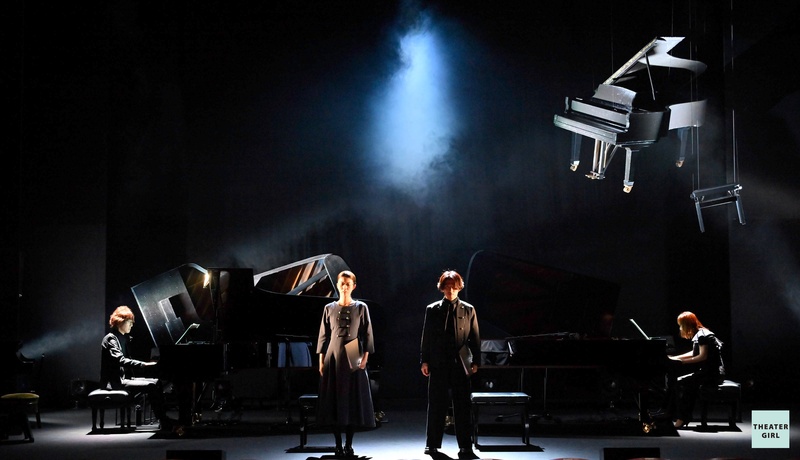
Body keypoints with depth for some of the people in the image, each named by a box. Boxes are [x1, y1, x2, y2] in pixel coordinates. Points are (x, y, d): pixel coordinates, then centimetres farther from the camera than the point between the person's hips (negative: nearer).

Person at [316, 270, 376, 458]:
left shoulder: (361, 307, 3)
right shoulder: (329, 308, 6)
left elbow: (367, 334, 2)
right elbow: (324, 335, 7)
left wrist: (365, 357, -7)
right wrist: (321, 361, 2)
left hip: (354, 360, -1)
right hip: (333, 358, 1)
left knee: (353, 400, -1)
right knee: (334, 400, -1)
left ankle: (349, 444, 7)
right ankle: (338, 444, 6)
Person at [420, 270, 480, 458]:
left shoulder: (468, 310, 6)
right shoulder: (432, 310, 6)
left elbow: (475, 337, 6)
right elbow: (426, 337, 6)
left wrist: (475, 362, 0)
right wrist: (424, 361, 0)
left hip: (461, 364, 0)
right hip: (438, 364, 0)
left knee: (462, 406, 1)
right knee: (436, 405, 5)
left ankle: (465, 446, 6)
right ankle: (432, 445, 13)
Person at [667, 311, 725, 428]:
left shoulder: (702, 335, -13)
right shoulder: (698, 335, 16)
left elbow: (703, 356, -21)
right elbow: (694, 353, 28)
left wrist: (682, 361, -19)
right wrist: (675, 358, 25)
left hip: (712, 373, -10)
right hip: (709, 371, 10)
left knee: (681, 382, -16)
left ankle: (681, 419, -14)